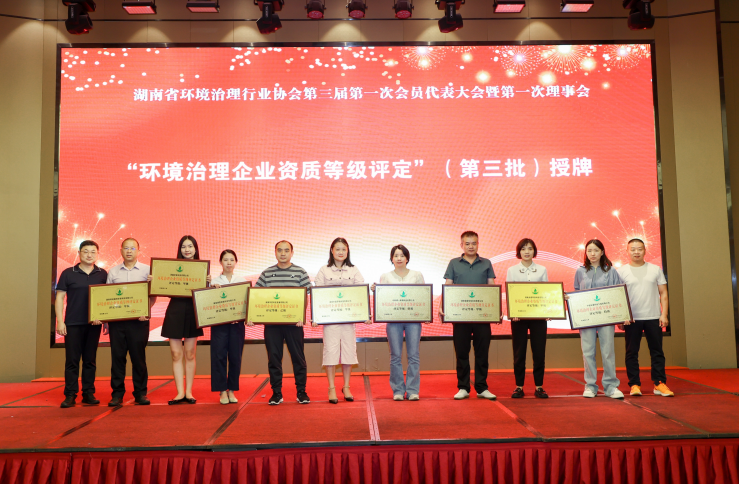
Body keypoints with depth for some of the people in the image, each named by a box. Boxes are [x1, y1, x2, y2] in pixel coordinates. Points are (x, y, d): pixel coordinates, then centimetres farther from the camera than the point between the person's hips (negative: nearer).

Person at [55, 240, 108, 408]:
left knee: (90, 360, 7)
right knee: (72, 360, 1)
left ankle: (89, 394, 14)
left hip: (93, 324, 2)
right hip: (72, 324, -1)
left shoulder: (102, 274, 6)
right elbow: (59, 297, 2)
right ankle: (70, 395, 7)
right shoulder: (68, 273, 2)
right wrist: (60, 321, -5)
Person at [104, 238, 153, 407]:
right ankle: (117, 393, 13)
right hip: (116, 319, 2)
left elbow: (152, 296, 1)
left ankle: (140, 393, 10)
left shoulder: (147, 270, 5)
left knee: (138, 356, 1)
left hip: (138, 320, -2)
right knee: (117, 356, 4)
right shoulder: (113, 272, 12)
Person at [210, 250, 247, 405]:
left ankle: (232, 390, 14)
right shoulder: (214, 282, 7)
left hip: (237, 322, 1)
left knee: (235, 356, 3)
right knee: (219, 355, -4)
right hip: (219, 322, -1)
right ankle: (222, 391, 6)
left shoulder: (242, 281, 10)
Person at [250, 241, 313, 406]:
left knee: (298, 357, 3)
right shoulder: (267, 273, 9)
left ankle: (301, 392, 15)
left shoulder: (300, 272, 3)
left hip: (293, 322, -2)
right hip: (271, 323, 2)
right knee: (273, 357, 6)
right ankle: (276, 392, 17)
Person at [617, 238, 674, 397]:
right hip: (631, 319, -1)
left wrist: (664, 314, -1)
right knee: (631, 352, 2)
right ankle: (634, 384, 8)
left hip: (653, 318, 1)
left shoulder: (655, 270, 8)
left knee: (657, 351, 4)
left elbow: (663, 293, 9)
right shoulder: (621, 272, 3)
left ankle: (659, 383, 11)